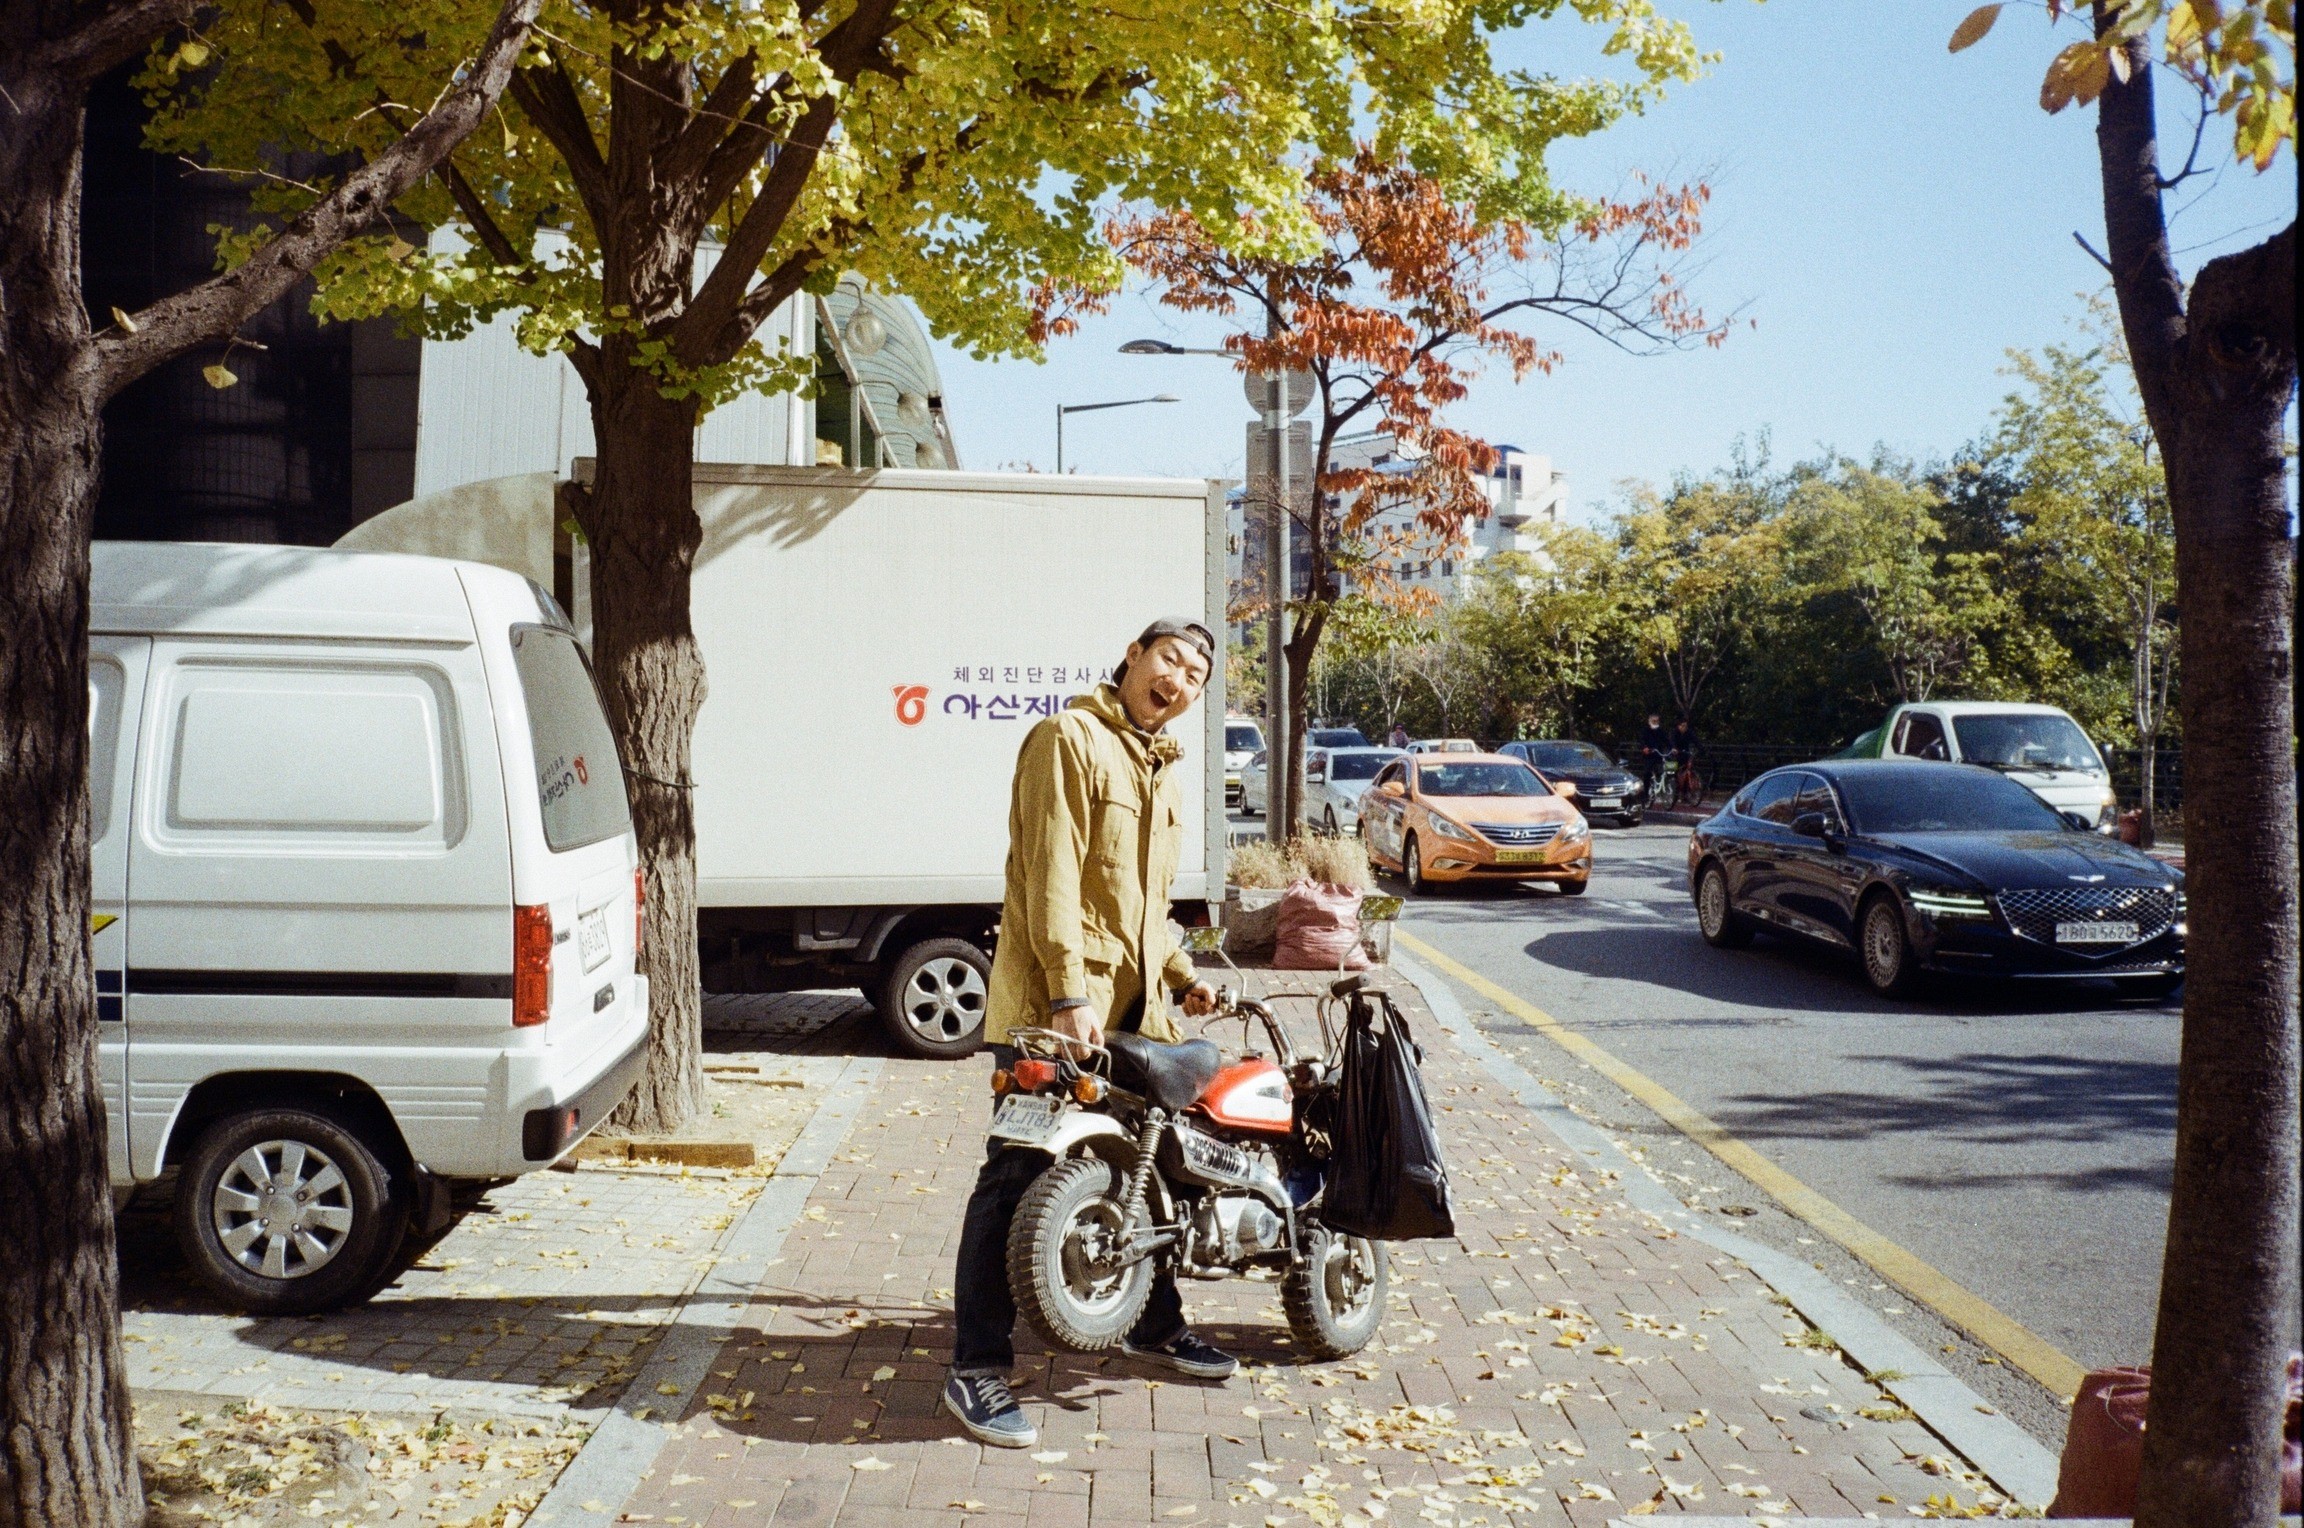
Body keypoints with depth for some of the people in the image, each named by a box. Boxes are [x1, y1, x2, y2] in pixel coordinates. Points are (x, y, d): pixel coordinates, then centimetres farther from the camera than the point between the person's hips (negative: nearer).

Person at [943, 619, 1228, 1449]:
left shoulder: (1165, 771, 21)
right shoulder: (1069, 739, -8)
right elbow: (1052, 874, -17)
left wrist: (1181, 974, 19)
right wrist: (1070, 992, -24)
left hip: (1136, 1007, 9)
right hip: (1053, 1004, -9)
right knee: (1019, 1179, -7)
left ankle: (1154, 1324, 33)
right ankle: (977, 1369, -2)